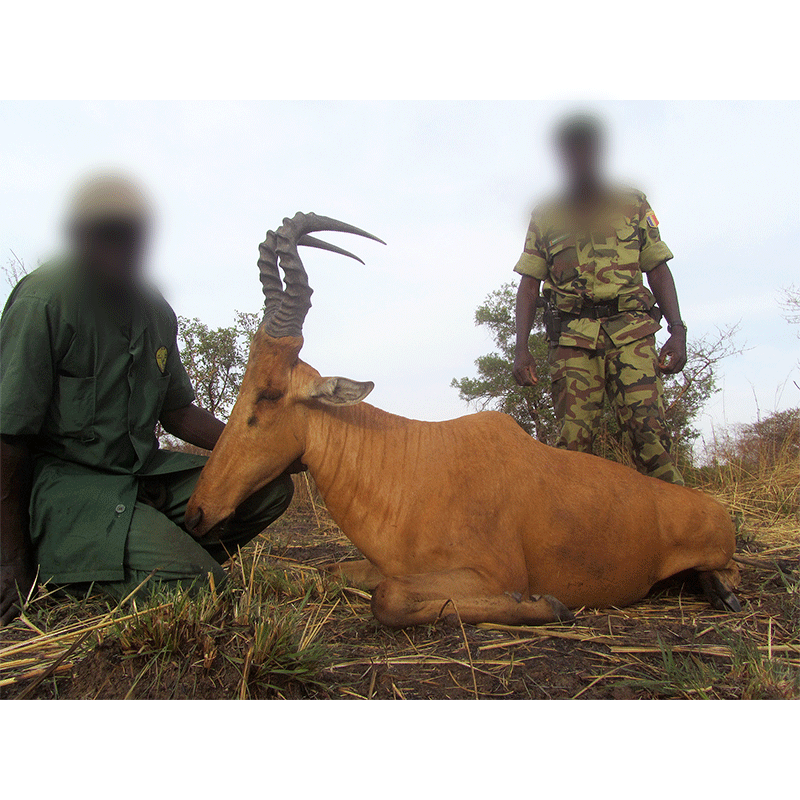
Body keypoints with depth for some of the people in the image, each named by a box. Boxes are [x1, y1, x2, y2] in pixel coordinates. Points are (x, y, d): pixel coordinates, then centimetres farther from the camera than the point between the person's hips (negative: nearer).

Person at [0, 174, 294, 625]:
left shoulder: (156, 312, 8)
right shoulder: (44, 300, -14)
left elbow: (176, 411, 15)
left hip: (142, 471, 7)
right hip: (59, 481, -7)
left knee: (271, 486, -8)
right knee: (200, 587, -22)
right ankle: (60, 570, 1)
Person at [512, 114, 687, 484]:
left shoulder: (633, 204, 17)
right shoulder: (545, 215, 16)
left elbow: (658, 270, 13)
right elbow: (529, 283, 12)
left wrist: (677, 330, 0)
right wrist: (521, 348, 0)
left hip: (631, 330, 0)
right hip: (572, 336, 1)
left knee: (649, 432, -13)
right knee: (573, 439, -7)